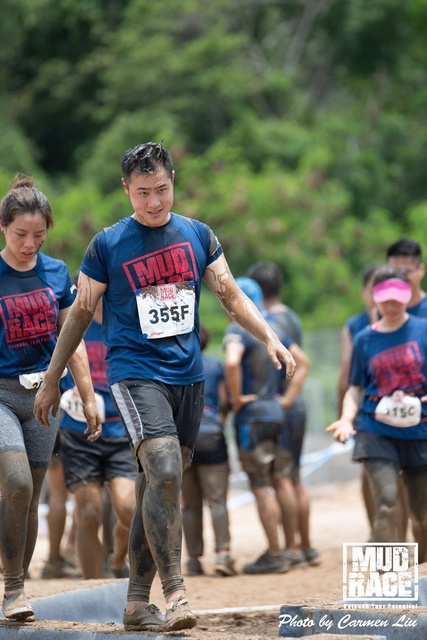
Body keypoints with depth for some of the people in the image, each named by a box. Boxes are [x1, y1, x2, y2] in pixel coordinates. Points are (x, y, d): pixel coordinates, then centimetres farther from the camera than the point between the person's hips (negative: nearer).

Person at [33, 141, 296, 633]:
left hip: (188, 375, 4)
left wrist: (270, 339, -3)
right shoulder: (107, 245, 0)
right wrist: (51, 381, 10)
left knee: (158, 485, 6)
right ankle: (173, 592, -23)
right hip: (135, 371, -4)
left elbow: (231, 295, 11)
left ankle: (137, 601, 13)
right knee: (164, 472, -22)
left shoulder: (197, 236, 9)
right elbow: (80, 313, 7)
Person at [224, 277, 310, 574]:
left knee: (262, 488, -4)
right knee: (281, 481, 14)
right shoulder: (274, 329, 12)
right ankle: (292, 549, 18)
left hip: (251, 416, -8)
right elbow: (303, 362, 17)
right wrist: (289, 397, 12)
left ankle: (274, 555, -2)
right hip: (276, 413, 8)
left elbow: (232, 362, -31)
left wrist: (236, 398, -18)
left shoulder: (237, 330, -12)